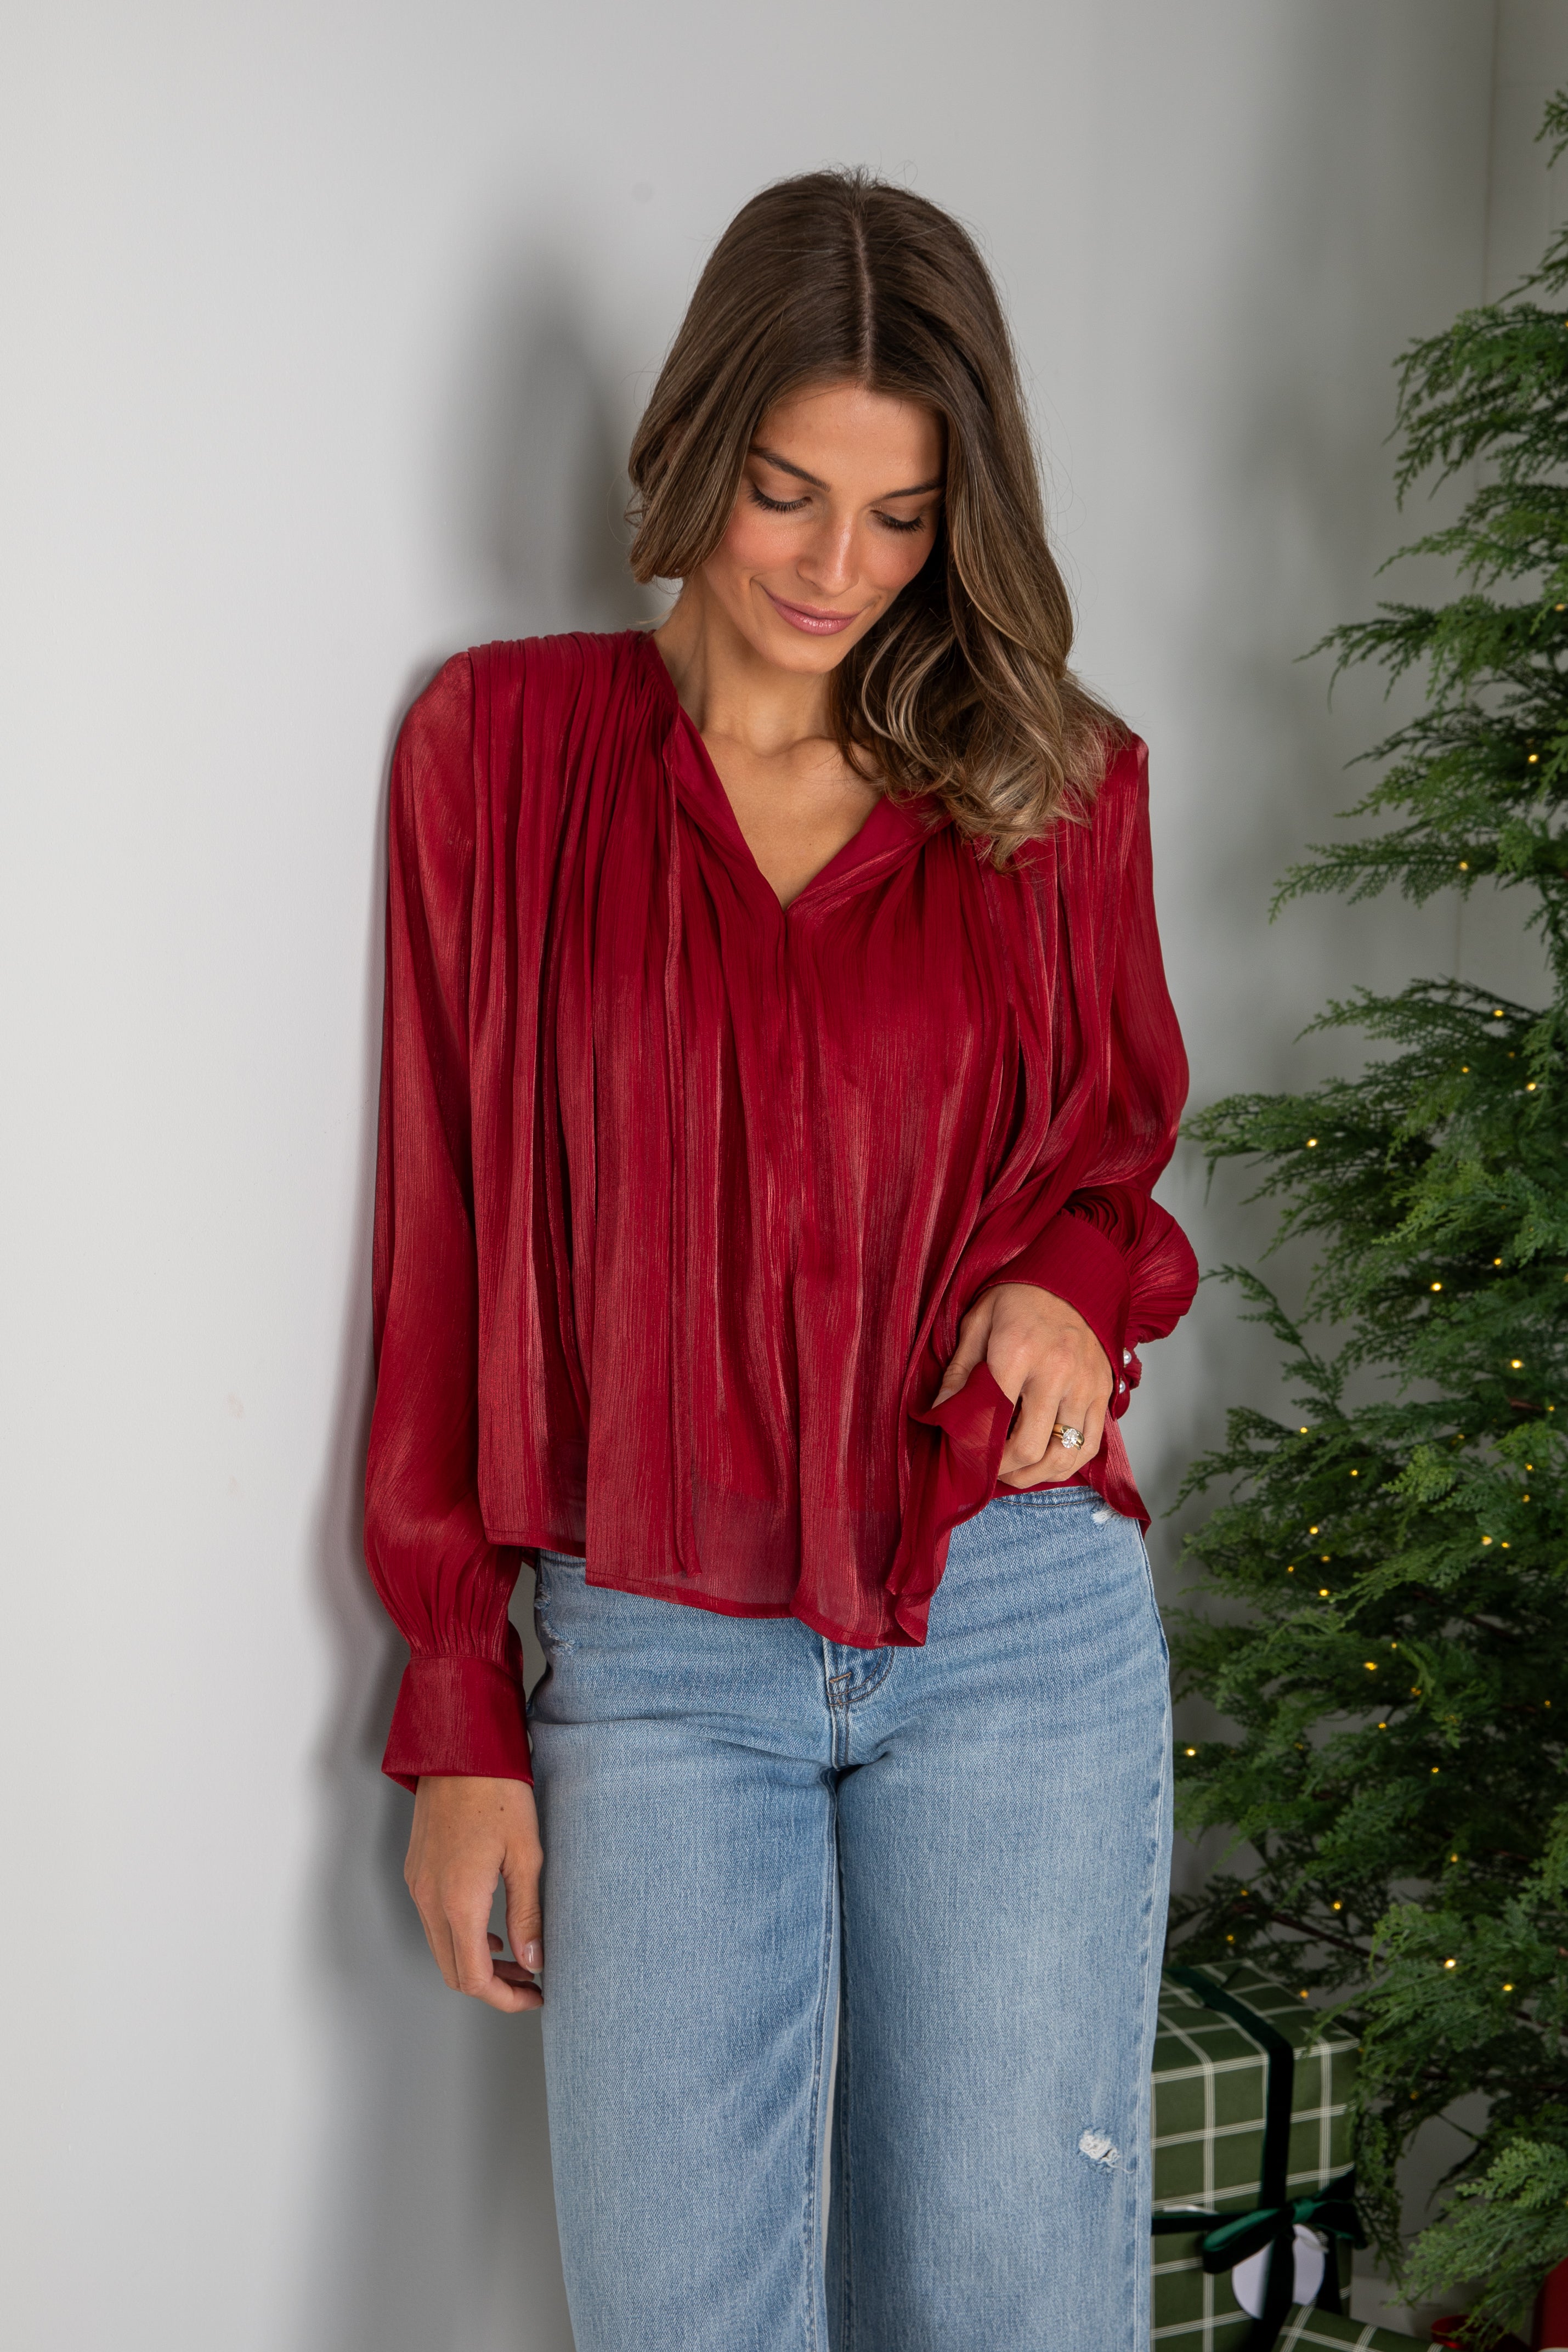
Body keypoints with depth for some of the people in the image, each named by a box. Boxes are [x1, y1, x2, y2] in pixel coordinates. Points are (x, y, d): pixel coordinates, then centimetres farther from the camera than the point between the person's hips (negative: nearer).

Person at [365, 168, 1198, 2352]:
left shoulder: (1057, 779, 5)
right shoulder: (503, 744, 1)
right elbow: (445, 1239, 2)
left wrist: (1078, 1278, -7)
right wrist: (458, 1719, 1)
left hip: (1016, 1619, 1)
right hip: (650, 1657, 0)